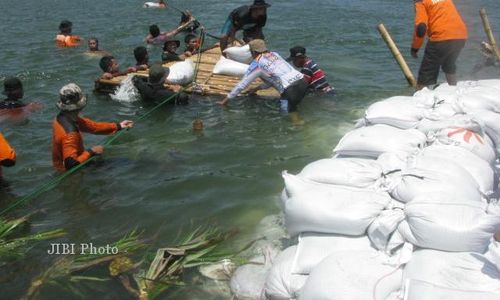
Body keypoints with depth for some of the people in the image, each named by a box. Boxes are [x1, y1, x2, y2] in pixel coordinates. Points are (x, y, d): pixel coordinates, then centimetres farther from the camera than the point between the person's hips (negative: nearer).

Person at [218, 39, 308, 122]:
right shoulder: (274, 54, 21)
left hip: (291, 90, -7)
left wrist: (225, 100, 14)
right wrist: (257, 88, 39)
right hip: (303, 82, 7)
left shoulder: (256, 64, 3)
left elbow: (242, 84, 6)